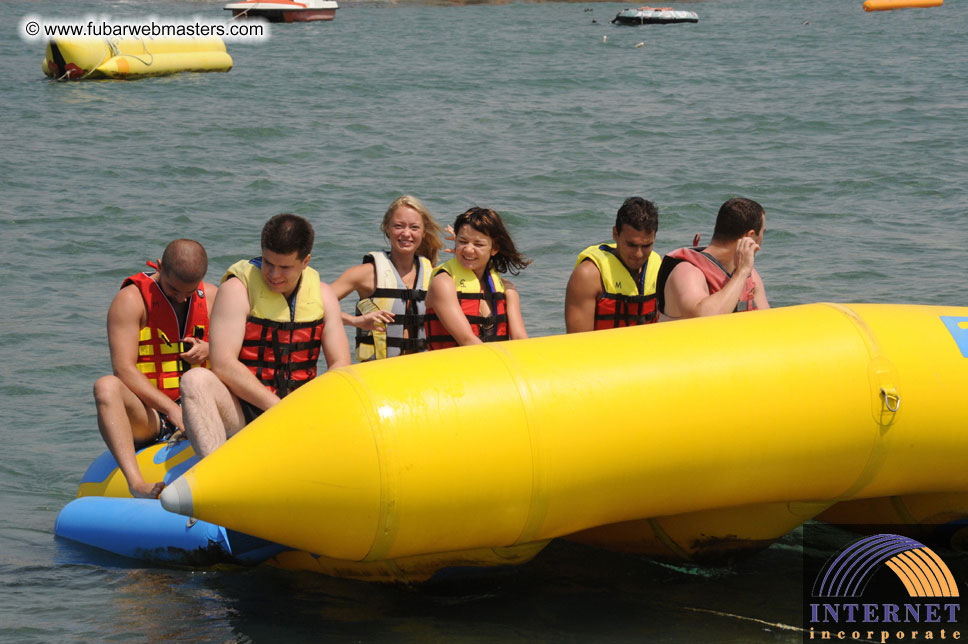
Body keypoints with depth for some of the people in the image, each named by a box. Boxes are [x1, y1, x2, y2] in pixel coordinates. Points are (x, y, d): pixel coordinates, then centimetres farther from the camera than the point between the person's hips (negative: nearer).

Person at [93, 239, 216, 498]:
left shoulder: (211, 297, 10)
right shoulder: (131, 299, -5)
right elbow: (125, 370, -16)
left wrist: (212, 350, -6)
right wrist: (171, 408, -26)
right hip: (146, 415, -4)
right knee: (106, 386, -36)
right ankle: (137, 483, -54)